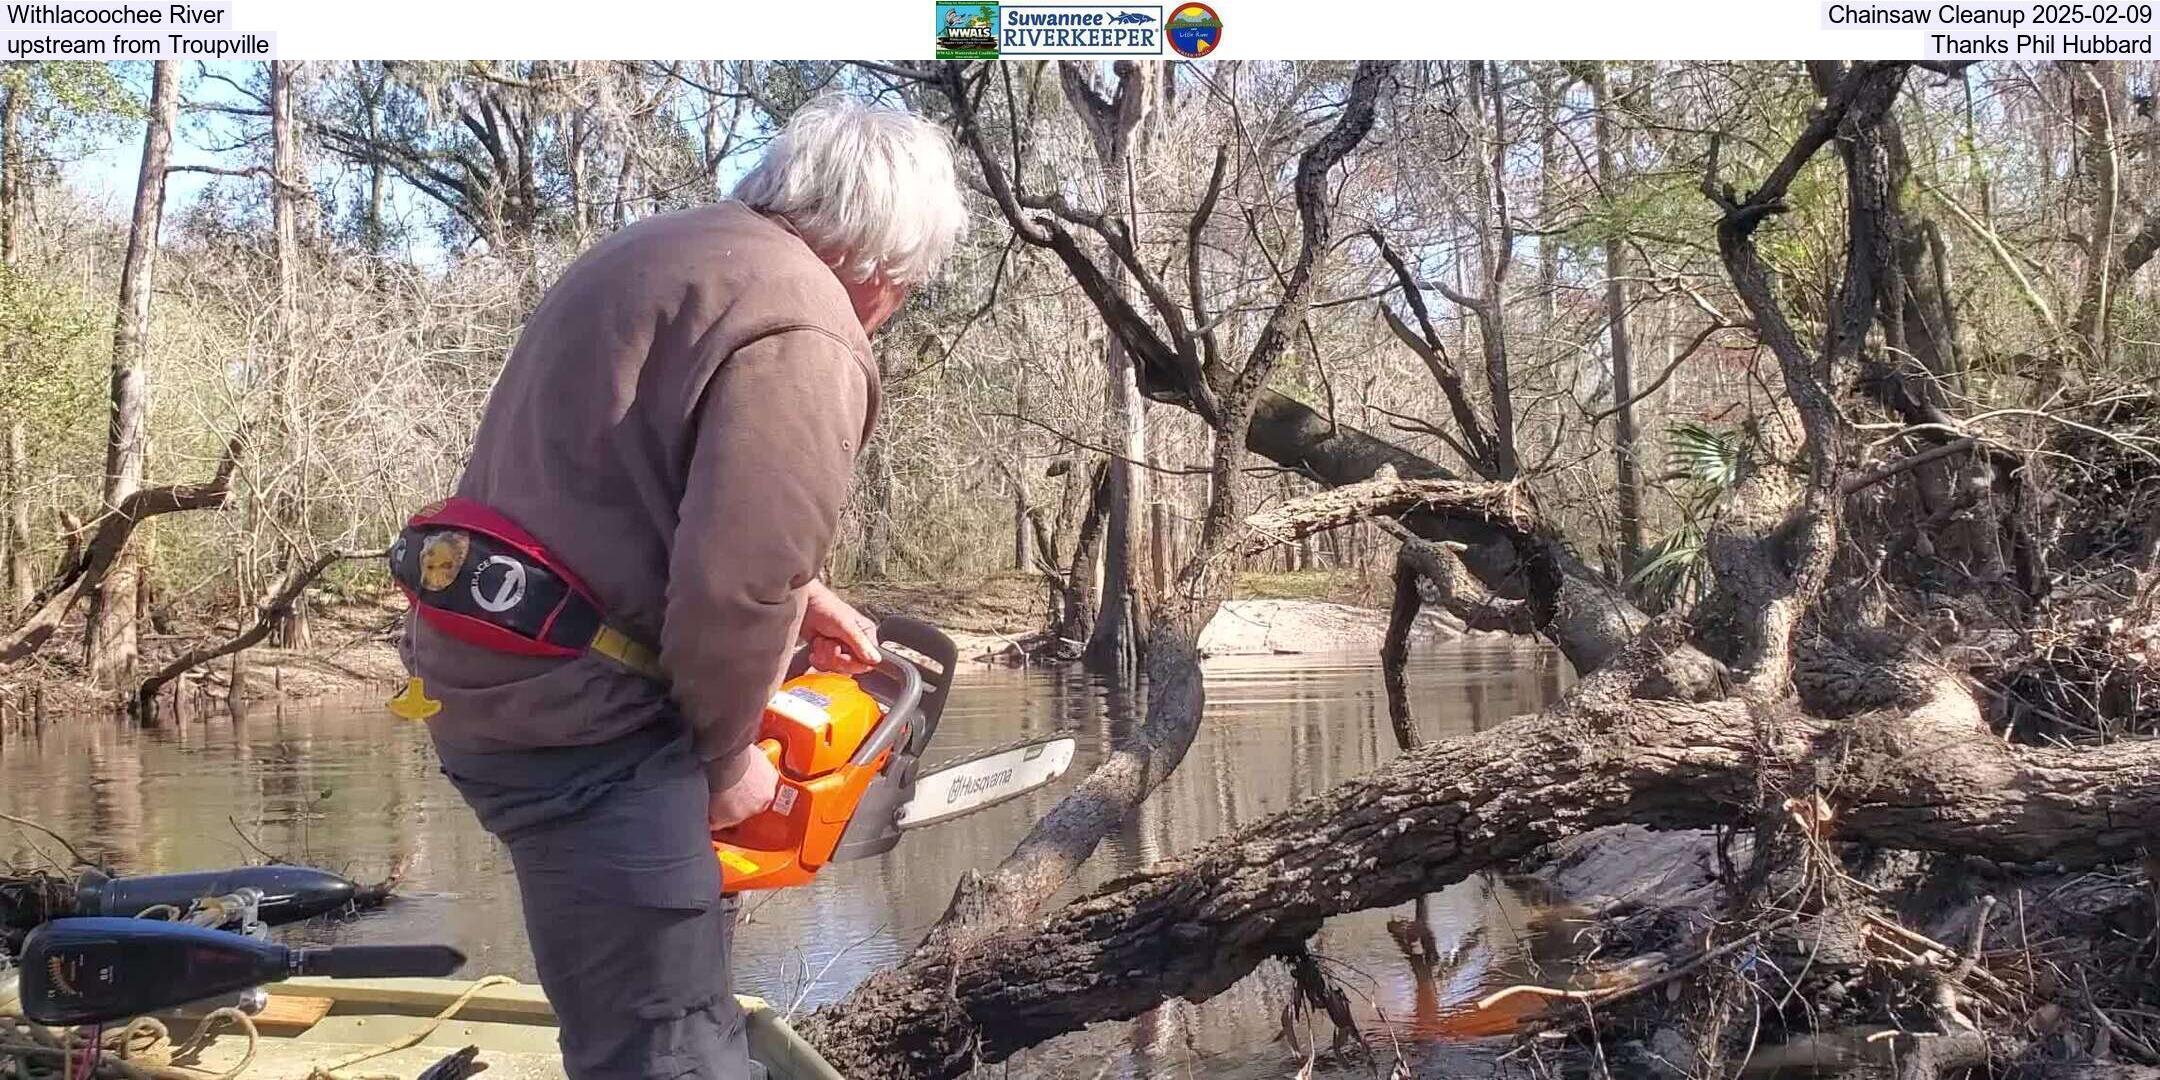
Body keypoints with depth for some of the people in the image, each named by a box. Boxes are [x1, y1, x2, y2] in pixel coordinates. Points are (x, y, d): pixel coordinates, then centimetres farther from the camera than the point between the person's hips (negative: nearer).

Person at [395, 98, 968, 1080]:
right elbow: (734, 584, -23)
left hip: (489, 670, 10)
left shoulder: (672, 248, 16)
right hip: (577, 711, -10)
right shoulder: (803, 333, -15)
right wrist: (727, 753, -6)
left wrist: (798, 595, 21)